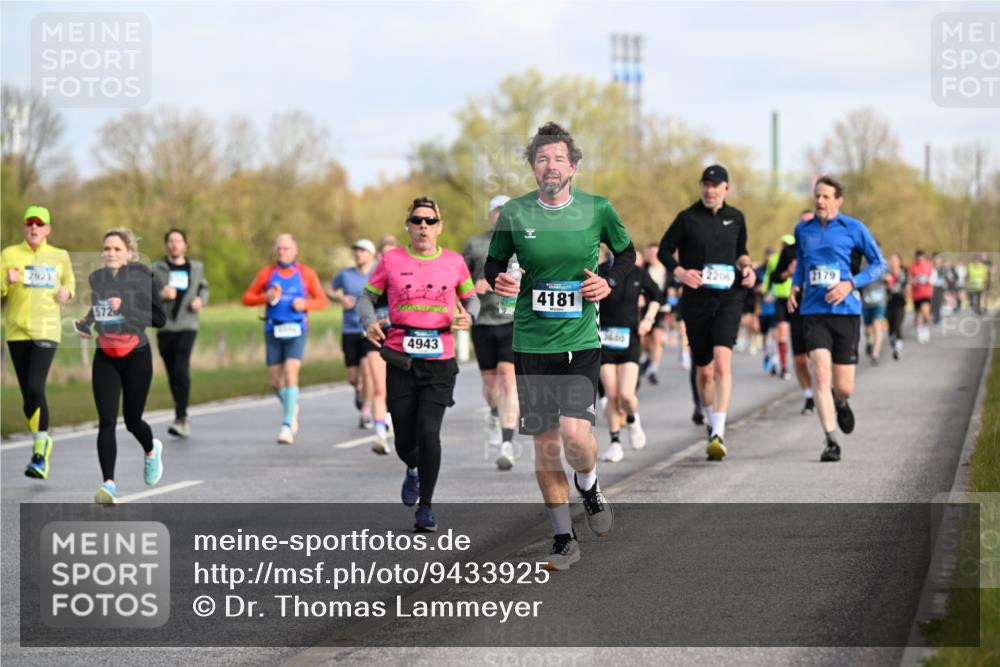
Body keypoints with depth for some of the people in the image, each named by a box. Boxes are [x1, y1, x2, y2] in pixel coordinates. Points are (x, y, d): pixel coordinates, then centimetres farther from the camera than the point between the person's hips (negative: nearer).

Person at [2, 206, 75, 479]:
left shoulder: (60, 256, 8)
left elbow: (69, 281, 25)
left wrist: (67, 293, 3)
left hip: (47, 329, -2)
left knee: (35, 388, -18)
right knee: (27, 394, 7)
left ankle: (40, 455, -13)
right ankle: (41, 442, 29)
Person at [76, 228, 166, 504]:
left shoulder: (141, 276, -8)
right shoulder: (97, 278, 6)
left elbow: (159, 318, -10)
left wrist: (126, 308, -20)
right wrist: (86, 324, 5)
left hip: (136, 356, -3)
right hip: (105, 358, 3)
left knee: (132, 420, 7)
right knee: (106, 421, -10)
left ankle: (151, 450, 43)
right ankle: (109, 484, -11)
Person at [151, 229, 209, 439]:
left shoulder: (196, 268, 10)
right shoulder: (155, 269, 4)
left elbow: (204, 287, 24)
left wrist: (201, 300, 3)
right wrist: (161, 295, -18)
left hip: (187, 325, -1)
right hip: (165, 327, 1)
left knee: (181, 370, -19)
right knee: (173, 374, 7)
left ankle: (181, 418, -20)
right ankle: (183, 419, 22)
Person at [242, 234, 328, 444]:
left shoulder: (307, 274, 5)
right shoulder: (267, 273, 6)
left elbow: (322, 300, 9)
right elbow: (247, 298, 7)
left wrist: (305, 304, -11)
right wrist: (266, 297, -11)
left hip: (296, 331, -2)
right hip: (273, 331, 2)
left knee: (290, 373, -18)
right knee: (275, 380, 3)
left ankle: (287, 425, -16)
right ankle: (292, 407, 35)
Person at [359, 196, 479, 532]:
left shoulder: (455, 262, 4)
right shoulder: (391, 260, 2)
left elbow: (470, 298, 18)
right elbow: (367, 296, 10)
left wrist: (469, 316, -5)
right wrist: (369, 322, -10)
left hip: (440, 362, 0)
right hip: (401, 361, 0)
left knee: (428, 432, -15)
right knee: (405, 442, 4)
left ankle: (425, 507, 1)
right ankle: (413, 470, 42)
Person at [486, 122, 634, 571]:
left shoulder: (597, 209, -2)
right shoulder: (514, 213, -1)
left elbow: (627, 252, 14)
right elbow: (493, 263, 12)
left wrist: (610, 282, -5)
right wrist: (499, 281, -10)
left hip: (580, 341, -2)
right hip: (531, 344, 2)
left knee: (575, 433, -18)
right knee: (545, 442, 4)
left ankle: (588, 487, 18)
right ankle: (563, 538, 18)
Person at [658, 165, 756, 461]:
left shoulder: (735, 218, 8)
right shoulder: (687, 218, 0)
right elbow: (664, 250, 6)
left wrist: (747, 267, 3)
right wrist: (680, 271, -12)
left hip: (729, 297, 0)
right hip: (696, 300, 0)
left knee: (722, 362, -19)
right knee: (704, 371, 8)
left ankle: (718, 435, -25)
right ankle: (712, 424, 33)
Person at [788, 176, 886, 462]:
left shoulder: (854, 229, -1)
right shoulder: (803, 230, 9)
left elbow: (879, 264, 3)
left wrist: (850, 284, -11)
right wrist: (795, 286, 7)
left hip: (846, 311, -1)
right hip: (813, 312, 1)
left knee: (843, 387, 2)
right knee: (820, 374, -19)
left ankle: (840, 403, 42)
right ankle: (831, 442, -17)